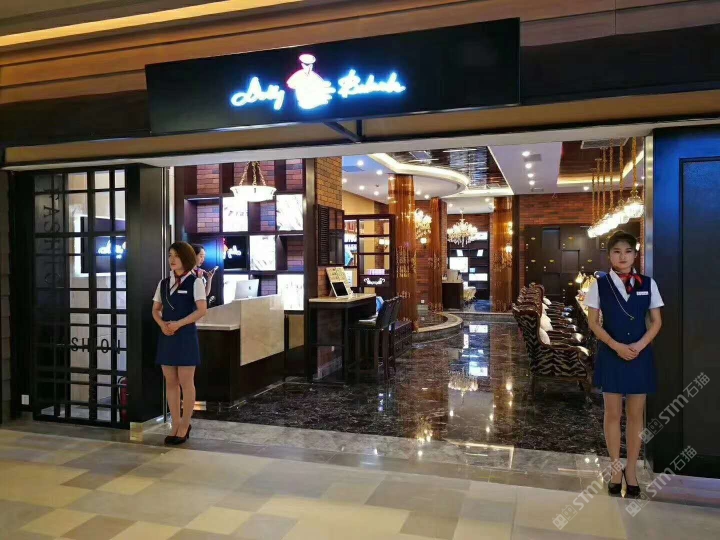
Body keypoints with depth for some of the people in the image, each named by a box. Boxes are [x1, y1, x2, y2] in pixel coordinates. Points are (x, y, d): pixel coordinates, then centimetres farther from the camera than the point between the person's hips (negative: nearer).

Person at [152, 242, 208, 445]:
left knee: (186, 383, 1)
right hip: (166, 336, 5)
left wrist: (178, 324, -18)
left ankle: (184, 427, 12)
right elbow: (155, 309, 12)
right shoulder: (163, 283, 10)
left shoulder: (195, 282, -5)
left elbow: (202, 309, -13)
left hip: (185, 335, -5)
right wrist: (162, 324, -8)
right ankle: (176, 426, 19)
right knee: (170, 382, 9)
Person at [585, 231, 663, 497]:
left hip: (640, 355, 1)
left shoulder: (648, 284, 1)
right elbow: (593, 322, -2)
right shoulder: (600, 284, -2)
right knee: (613, 413, 6)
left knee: (635, 414, 8)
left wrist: (638, 346, -11)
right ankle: (615, 467, 19)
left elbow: (656, 321, 4)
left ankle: (631, 468, 20)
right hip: (610, 355, -1)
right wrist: (617, 346, -14)